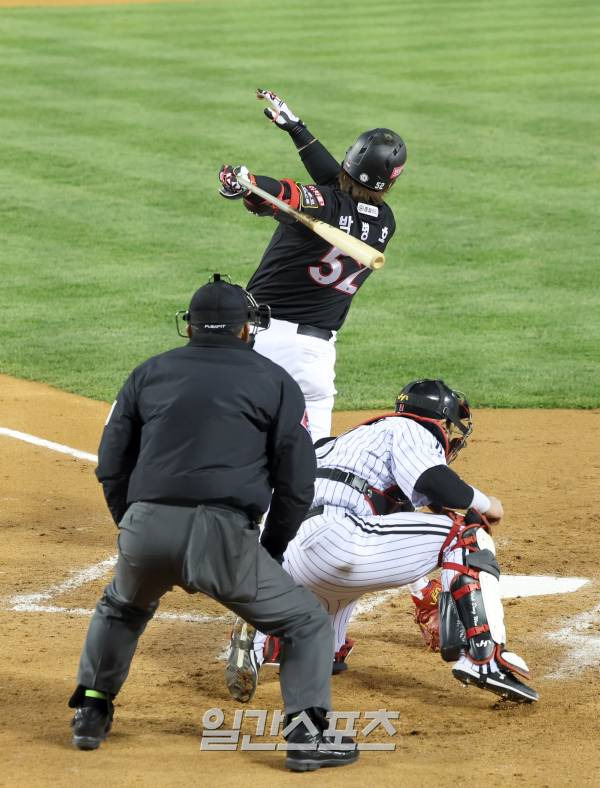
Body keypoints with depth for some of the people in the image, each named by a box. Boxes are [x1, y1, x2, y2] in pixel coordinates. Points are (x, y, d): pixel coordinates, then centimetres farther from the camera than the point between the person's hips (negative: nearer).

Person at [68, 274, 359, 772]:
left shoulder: (150, 373, 18)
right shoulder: (275, 381, 11)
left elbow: (111, 467, 17)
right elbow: (297, 483, 6)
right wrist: (271, 552, 17)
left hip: (144, 530, 3)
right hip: (225, 536, -3)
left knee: (120, 610, 35)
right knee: (307, 624, 12)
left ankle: (90, 712, 32)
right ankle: (307, 733, -2)